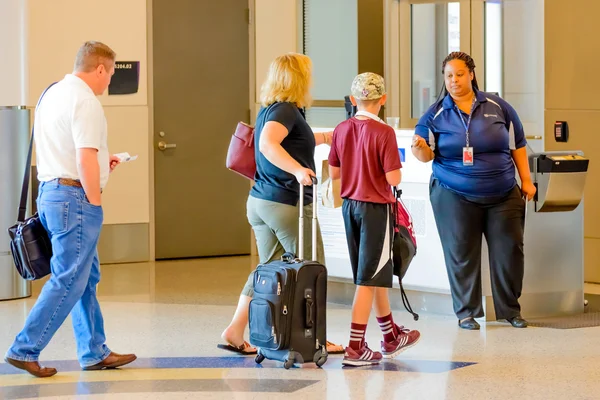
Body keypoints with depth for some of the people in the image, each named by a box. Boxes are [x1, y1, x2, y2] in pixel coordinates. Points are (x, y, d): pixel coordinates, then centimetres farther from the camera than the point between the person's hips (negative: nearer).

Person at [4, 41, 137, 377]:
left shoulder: (52, 94, 15)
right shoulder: (85, 101, -15)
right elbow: (85, 161, -22)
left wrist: (101, 161, 26)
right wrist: (95, 203, -14)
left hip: (50, 192, 10)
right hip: (75, 197, -10)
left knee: (87, 277, 15)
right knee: (68, 281, -5)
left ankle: (95, 352, 21)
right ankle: (25, 350, -3)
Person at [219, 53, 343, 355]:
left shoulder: (269, 109, 15)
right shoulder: (286, 110, -14)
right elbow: (267, 143, -32)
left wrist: (323, 137, 41)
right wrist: (298, 169, -40)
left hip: (260, 202, 9)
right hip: (287, 203, -9)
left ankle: (235, 332, 7)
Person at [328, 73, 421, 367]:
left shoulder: (342, 130, 1)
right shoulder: (383, 133, -17)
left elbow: (334, 173, 6)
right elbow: (394, 179, -19)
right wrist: (391, 164, 2)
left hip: (350, 206, 7)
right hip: (376, 208, -7)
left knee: (376, 274, 19)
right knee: (368, 279, -2)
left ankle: (391, 337, 32)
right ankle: (355, 347, -3)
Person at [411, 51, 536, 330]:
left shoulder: (498, 108, 4)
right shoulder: (435, 114, 1)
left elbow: (517, 146, 10)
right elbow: (426, 155, -5)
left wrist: (526, 181, 7)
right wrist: (419, 147, -27)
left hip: (503, 195, 2)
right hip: (454, 197, -1)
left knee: (509, 251, 3)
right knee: (462, 255, 0)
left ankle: (509, 309, 17)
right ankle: (467, 312, 12)